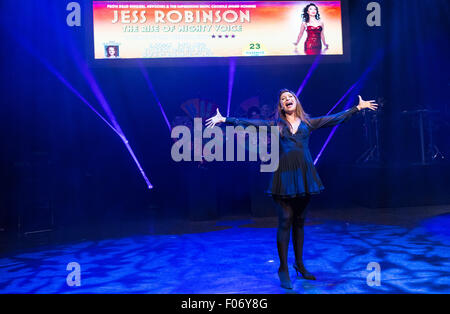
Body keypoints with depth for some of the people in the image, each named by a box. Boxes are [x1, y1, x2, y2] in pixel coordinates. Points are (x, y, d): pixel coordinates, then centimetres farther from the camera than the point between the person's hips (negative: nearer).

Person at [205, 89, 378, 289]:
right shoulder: (275, 125, 8)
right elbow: (249, 123, 1)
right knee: (285, 221, -4)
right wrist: (225, 120, -6)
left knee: (299, 221, 11)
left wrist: (358, 107, 18)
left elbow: (337, 118, 16)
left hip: (304, 176, 2)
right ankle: (283, 269, 6)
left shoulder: (308, 123, 13)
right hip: (284, 177, -2)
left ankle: (299, 264, 24)